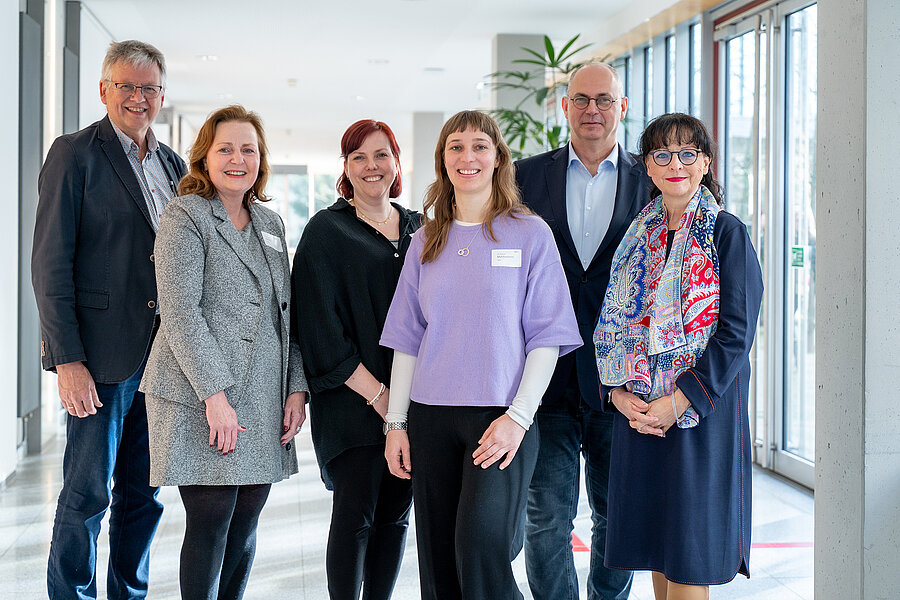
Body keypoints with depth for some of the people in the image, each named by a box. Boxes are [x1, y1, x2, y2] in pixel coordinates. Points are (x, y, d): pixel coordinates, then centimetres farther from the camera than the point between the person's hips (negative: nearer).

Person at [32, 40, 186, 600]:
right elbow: (51, 264, -9)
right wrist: (68, 360, -16)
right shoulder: (75, 154, -5)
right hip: (102, 354, -6)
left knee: (144, 492, 13)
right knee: (88, 493, 0)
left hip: (161, 355, 6)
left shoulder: (172, 163, 14)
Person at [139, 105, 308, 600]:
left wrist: (296, 387, 7)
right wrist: (215, 394, -19)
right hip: (202, 400, -6)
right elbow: (180, 312, -13)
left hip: (263, 400, 6)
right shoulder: (185, 216, -3)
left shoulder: (270, 224, 17)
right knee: (210, 525, -4)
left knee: (245, 523, 9)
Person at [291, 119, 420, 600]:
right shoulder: (326, 231, -2)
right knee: (355, 516, -4)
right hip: (353, 398, -5)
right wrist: (375, 393, -14)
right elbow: (321, 329, -8)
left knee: (396, 515, 9)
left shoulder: (418, 229, 13)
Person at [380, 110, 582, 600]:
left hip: (501, 416, -4)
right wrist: (395, 423, 6)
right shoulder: (427, 241, 12)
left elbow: (547, 336, -3)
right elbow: (407, 338, 13)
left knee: (481, 551, -15)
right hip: (431, 416, 4)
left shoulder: (530, 234, 1)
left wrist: (518, 417, -13)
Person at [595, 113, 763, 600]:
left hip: (701, 409, -5)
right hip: (638, 410, 5)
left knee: (689, 552, 0)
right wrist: (618, 390, -6)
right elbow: (612, 319, 10)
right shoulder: (639, 236, 11)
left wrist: (680, 402, -17)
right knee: (655, 543, 11)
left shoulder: (727, 234, -4)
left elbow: (736, 334, -11)